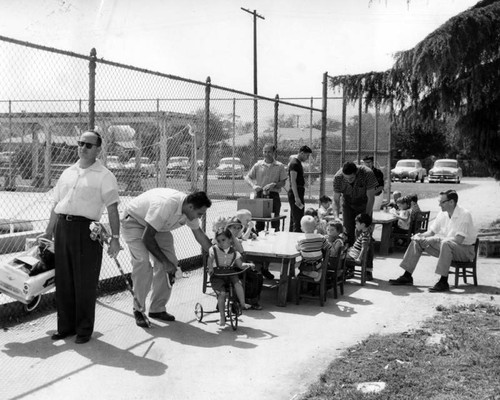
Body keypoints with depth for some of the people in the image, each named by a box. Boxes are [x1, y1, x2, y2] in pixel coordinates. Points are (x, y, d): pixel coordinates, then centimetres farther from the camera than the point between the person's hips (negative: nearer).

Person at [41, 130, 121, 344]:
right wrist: (48, 232, 22)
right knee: (63, 281, 10)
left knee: (85, 283, 0)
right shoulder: (68, 173, 17)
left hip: (86, 230, -5)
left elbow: (112, 209, -6)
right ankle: (65, 326, 23)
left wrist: (115, 237, -13)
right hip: (62, 228, 6)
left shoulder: (104, 176, -1)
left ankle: (84, 329, 13)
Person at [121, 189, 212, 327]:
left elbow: (199, 234, 5)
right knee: (143, 262, -23)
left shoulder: (190, 209, -15)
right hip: (134, 221, -7)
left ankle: (157, 309, 6)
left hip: (159, 226, 7)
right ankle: (138, 310, -9)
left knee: (171, 263, -5)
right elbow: (147, 238, -32)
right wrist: (165, 262, -27)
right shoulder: (165, 206, -40)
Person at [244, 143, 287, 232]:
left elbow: (283, 182, 2)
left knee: (275, 221, -1)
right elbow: (247, 177, 7)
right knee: (259, 221, 4)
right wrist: (253, 185, -12)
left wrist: (273, 185, -17)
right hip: (260, 194, 1)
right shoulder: (258, 165, 7)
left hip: (273, 195, -1)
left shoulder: (279, 166, 4)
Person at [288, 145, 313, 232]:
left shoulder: (298, 163, 18)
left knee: (293, 220, 14)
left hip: (298, 193, 11)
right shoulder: (294, 164, -13)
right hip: (295, 193, -11)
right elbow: (293, 181, -20)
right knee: (298, 220, -13)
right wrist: (296, 197, -26)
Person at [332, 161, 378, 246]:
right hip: (348, 206, 1)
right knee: (348, 232, -6)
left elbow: (370, 198, -21)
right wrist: (336, 217, -29)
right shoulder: (338, 177, -25)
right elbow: (336, 200, -16)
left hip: (365, 206, -1)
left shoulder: (367, 174, -30)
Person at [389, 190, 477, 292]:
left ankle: (443, 282, -35)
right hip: (445, 247, 8)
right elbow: (432, 231, 11)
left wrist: (437, 239, -28)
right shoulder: (443, 214, 4)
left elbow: (458, 240, -28)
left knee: (446, 243, -41)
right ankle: (407, 276, -2)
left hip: (465, 248, -8)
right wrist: (420, 236, -10)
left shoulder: (464, 215, -19)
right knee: (417, 241, 0)